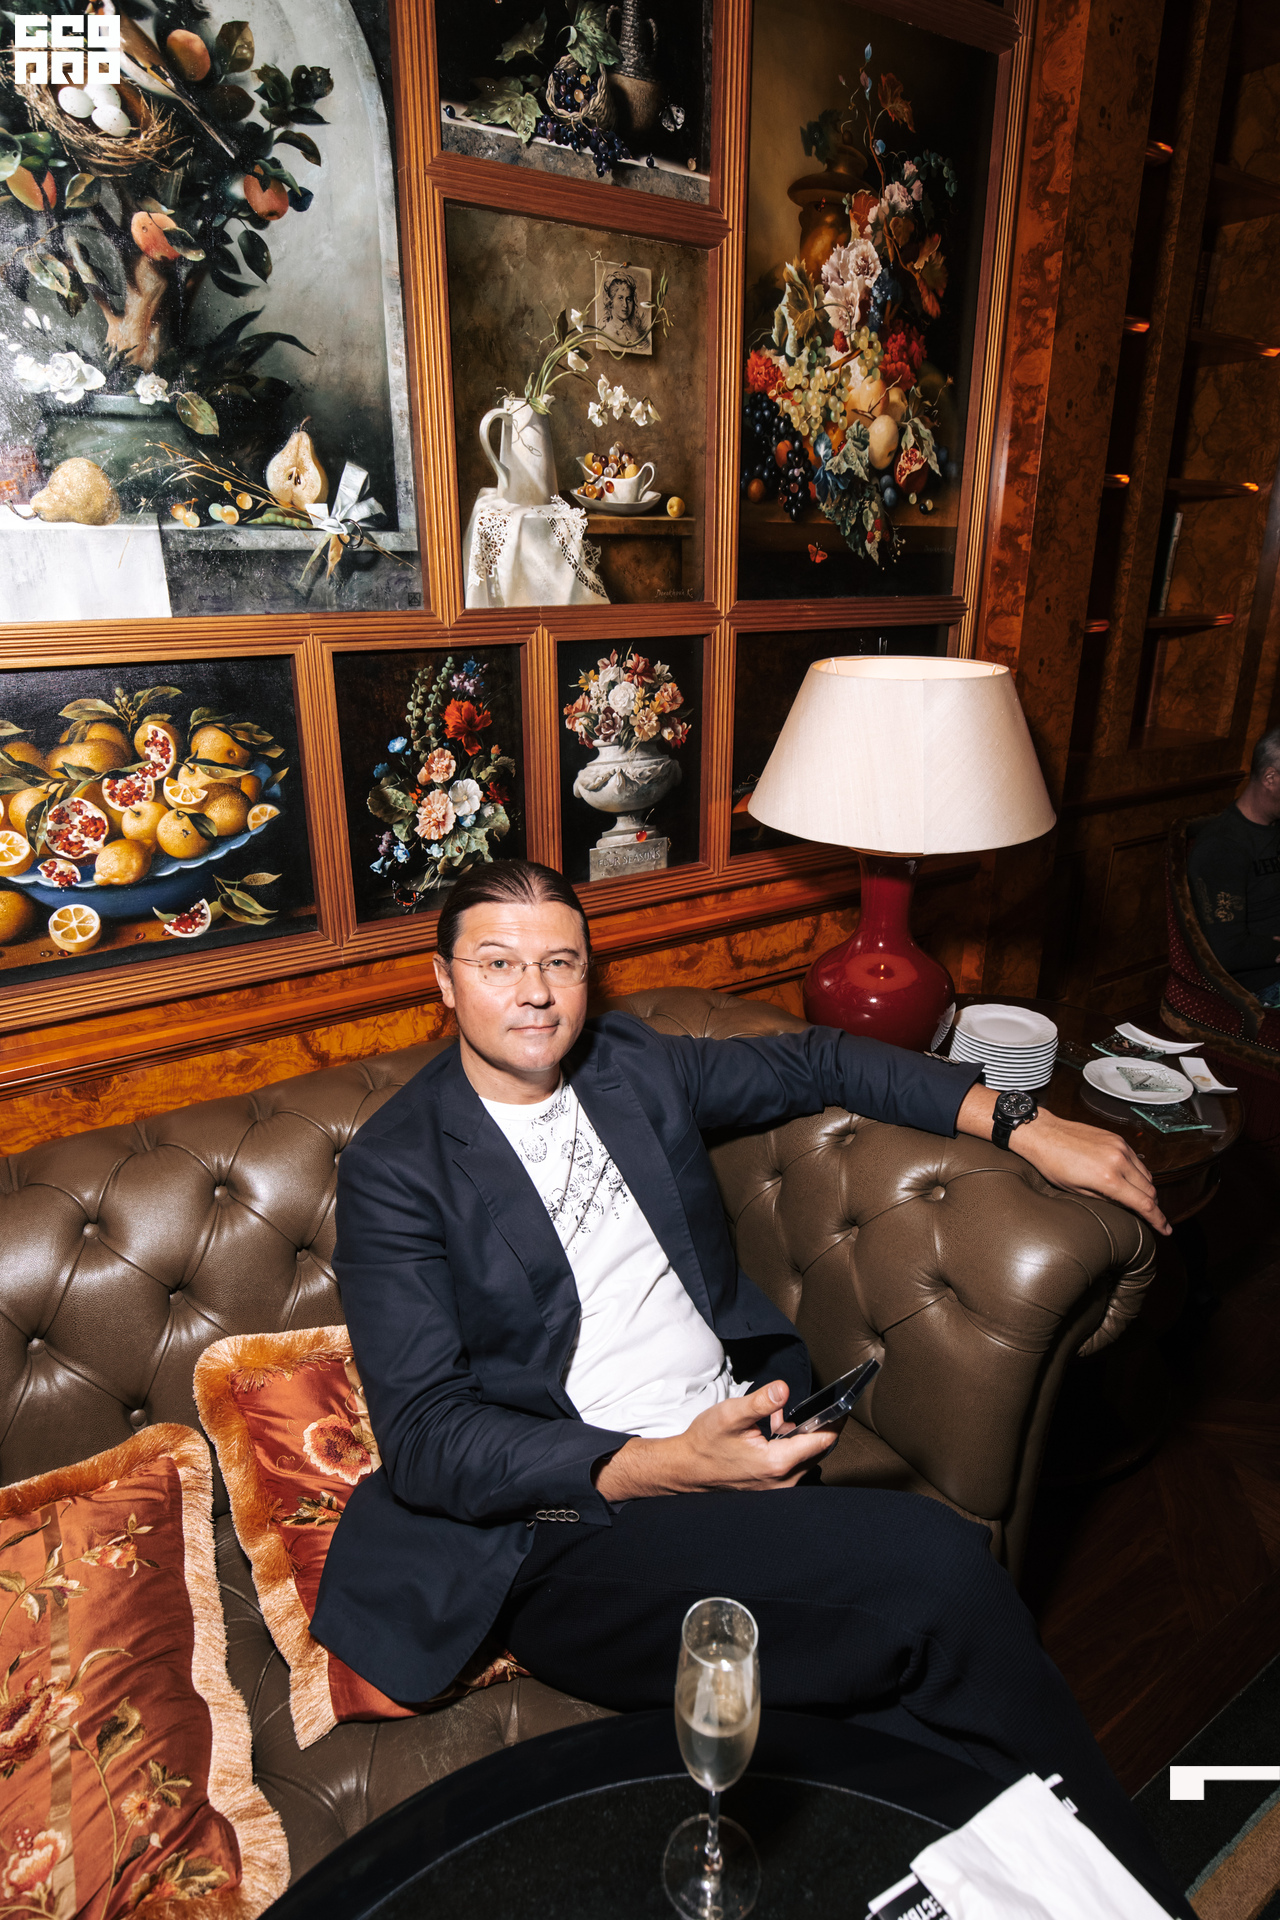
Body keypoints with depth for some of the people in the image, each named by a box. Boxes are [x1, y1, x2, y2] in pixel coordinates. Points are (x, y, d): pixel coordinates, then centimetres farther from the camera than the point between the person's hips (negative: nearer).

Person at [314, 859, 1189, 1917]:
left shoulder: (631, 1064, 10)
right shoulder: (396, 1167, -5)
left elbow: (814, 1062, 19)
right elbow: (423, 1436, -11)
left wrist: (1026, 1125, 9)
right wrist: (667, 1466, -23)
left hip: (742, 1451, 5)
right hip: (568, 1530, -4)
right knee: (938, 1565, -24)